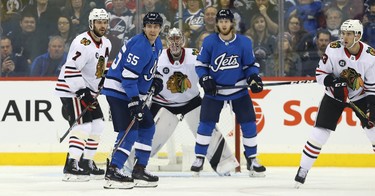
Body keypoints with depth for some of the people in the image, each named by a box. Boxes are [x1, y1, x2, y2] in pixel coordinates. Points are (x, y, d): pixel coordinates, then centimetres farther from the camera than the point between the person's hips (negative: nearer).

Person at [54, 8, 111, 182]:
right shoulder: (82, 43, -22)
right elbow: (70, 70, -27)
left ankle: (86, 163, 22)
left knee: (98, 126, 11)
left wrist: (104, 80, 11)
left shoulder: (106, 44, 8)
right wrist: (82, 92, -28)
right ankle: (71, 167, -21)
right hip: (71, 89, -10)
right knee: (83, 126, -19)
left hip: (87, 90, 10)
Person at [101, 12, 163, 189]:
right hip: (118, 90, -10)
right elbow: (128, 75, -27)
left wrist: (156, 78, 13)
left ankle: (139, 170, 20)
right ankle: (112, 173, -19)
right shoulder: (140, 46, -23)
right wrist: (134, 102, -28)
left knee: (147, 127, 14)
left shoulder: (156, 44, 9)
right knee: (130, 133, -18)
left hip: (134, 93, 10)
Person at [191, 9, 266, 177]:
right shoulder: (209, 42, -10)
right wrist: (205, 79, -15)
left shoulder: (244, 43, -9)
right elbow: (200, 64, -1)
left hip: (239, 90, 1)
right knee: (206, 123, -5)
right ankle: (199, 159, 9)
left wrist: (254, 78, -14)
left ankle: (252, 160, 11)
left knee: (249, 123, -2)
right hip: (214, 90, -1)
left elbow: (251, 64, 3)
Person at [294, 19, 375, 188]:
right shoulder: (333, 49, -19)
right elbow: (320, 73, -10)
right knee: (320, 132, -9)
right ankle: (303, 170, 2)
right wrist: (333, 82, -29)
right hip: (335, 95, -1)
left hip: (360, 96, 1)